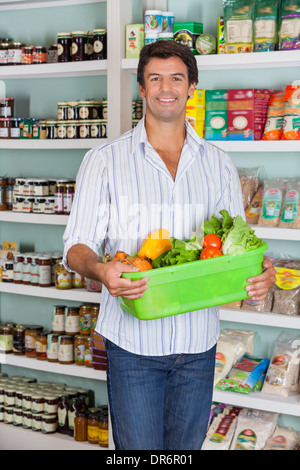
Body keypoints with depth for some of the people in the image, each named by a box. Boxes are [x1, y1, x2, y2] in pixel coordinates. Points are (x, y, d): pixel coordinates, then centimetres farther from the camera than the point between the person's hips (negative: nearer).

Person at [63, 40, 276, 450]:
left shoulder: (218, 164, 7)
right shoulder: (104, 161, -1)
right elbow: (77, 246, -4)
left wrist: (260, 271, -13)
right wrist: (100, 270, -28)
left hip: (198, 342, 3)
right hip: (132, 340, -2)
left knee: (186, 446, 17)